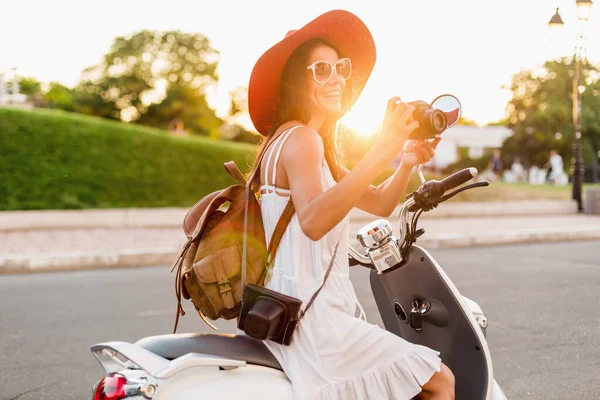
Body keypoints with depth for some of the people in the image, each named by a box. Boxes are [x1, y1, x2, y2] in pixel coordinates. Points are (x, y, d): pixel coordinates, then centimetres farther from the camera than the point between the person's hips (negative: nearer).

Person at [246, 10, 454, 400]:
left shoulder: (318, 146, 18)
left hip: (321, 310, 10)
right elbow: (313, 220, -33)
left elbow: (379, 203, 18)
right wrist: (382, 151, -38)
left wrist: (407, 163, -1)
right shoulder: (299, 138, -14)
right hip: (311, 319, -10)